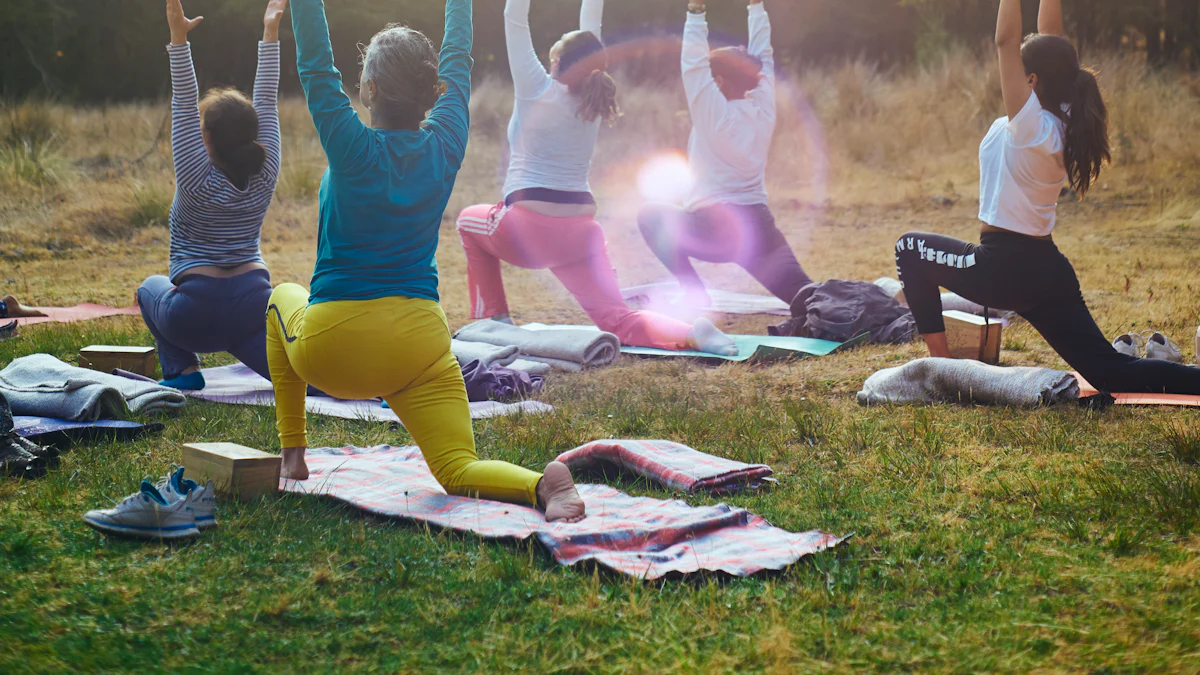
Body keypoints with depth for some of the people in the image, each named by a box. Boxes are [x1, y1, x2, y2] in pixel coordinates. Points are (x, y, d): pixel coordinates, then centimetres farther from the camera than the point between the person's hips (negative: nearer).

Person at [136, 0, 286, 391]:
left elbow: (183, 106, -14)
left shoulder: (198, 181, -10)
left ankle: (183, 368, 10)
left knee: (150, 288, 28)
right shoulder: (265, 176, -1)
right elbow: (266, 101, 4)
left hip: (196, 315, -3)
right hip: (253, 304, 3)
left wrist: (179, 39, -18)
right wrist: (270, 33, 7)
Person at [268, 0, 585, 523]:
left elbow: (315, 65, -6)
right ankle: (541, 484, -32)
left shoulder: (352, 146, -12)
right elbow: (458, 65, 12)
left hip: (332, 350, -2)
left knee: (282, 300, 31)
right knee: (459, 473, 3)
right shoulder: (445, 147, -2)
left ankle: (292, 455, 26)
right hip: (418, 347, 2)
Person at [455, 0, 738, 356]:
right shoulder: (593, 97, 8)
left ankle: (493, 319, 20)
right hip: (581, 232, 4)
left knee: (470, 222, 28)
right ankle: (690, 333, -29)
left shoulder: (538, 91, -4)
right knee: (618, 320, -1)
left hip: (528, 230, -4)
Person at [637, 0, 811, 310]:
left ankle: (695, 293, 5)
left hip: (714, 232, -5)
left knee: (651, 216, 18)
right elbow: (763, 55, 16)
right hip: (761, 229, 5)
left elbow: (693, 60, -7)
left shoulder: (714, 113, -8)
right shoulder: (763, 110, 6)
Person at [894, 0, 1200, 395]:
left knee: (910, 250, 15)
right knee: (1112, 374, 7)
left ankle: (939, 362, 11)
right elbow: (1049, 37, 10)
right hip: (1051, 270, 8)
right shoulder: (1062, 122, 3)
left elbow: (1005, 40, -18)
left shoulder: (1030, 124, -17)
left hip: (1005, 271, -8)